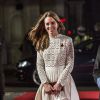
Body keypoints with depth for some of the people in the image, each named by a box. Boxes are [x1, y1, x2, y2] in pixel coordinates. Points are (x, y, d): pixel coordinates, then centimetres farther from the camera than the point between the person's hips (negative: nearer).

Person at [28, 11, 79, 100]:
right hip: (47, 81, 2)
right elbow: (39, 65, 3)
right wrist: (45, 83, -8)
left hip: (63, 80, -2)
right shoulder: (41, 42, 6)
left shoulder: (67, 40, -3)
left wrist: (59, 83, -12)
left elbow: (70, 64, -6)